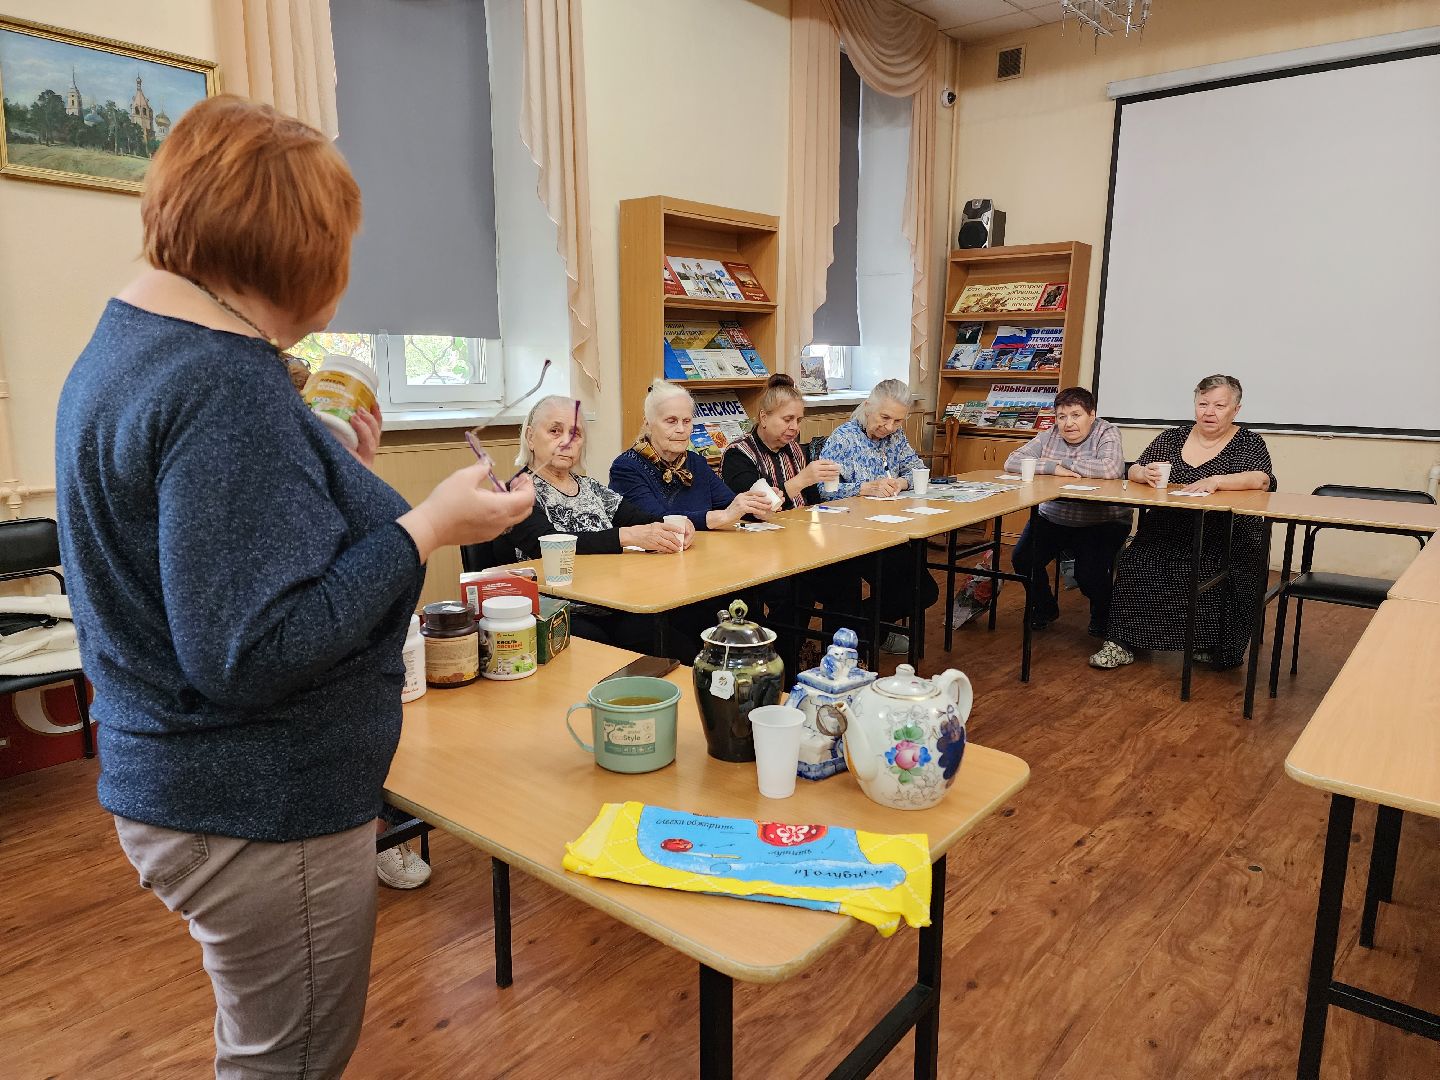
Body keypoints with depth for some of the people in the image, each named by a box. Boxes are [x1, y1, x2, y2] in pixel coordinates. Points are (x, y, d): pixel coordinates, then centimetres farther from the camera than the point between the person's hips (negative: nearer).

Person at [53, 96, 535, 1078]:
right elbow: (249, 652, -28)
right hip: (262, 812, -10)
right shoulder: (225, 387, -25)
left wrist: (328, 471, 14)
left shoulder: (129, 341, 8)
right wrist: (426, 527, -24)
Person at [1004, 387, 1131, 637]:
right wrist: (1053, 467, -18)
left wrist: (1065, 462, -15)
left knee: (1089, 574, -24)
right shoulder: (1048, 437, 6)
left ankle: (1102, 614, 13)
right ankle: (1044, 608, 17)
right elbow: (1012, 462, -5)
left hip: (1101, 523, -4)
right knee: (1022, 560, -13)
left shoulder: (1107, 433, -5)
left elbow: (1110, 469, -26)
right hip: (1052, 519, 4)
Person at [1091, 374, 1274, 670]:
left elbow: (1261, 480, -11)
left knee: (1218, 569, -32)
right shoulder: (1171, 438, 15)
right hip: (1168, 530, 2)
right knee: (1136, 561, -26)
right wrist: (1146, 473, -12)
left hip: (1226, 536, -2)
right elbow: (1133, 471, 12)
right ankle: (1122, 642, -19)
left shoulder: (1249, 443, 7)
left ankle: (1213, 647, -9)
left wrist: (1215, 481, -28)